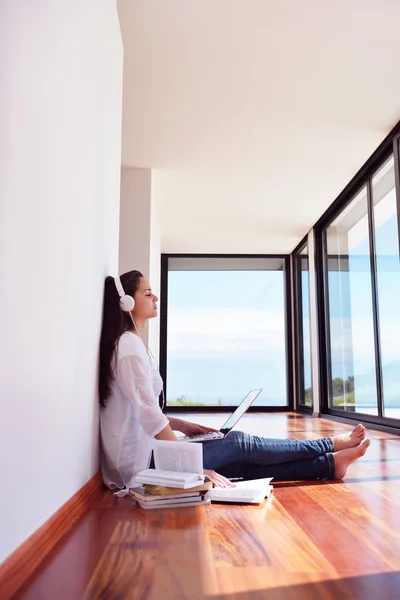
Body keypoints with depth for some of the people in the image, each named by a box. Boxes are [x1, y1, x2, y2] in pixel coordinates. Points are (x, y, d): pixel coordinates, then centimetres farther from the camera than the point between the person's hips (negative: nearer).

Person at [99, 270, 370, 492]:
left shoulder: (128, 344, 14)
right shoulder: (130, 344, -17)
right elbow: (150, 415, -24)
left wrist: (183, 426, 13)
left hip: (146, 455, 9)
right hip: (144, 461, -9)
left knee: (243, 461, 1)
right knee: (239, 444, -5)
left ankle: (330, 464, 3)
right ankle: (332, 444, 9)